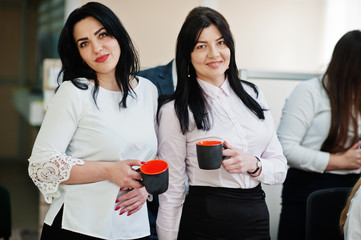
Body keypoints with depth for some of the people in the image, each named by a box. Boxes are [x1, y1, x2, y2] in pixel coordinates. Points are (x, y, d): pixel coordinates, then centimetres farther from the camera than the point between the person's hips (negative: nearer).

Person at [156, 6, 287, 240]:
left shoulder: (253, 95, 5)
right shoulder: (175, 111, -8)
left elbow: (280, 169, 6)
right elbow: (172, 192, -6)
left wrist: (254, 165, -13)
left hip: (257, 219, 4)